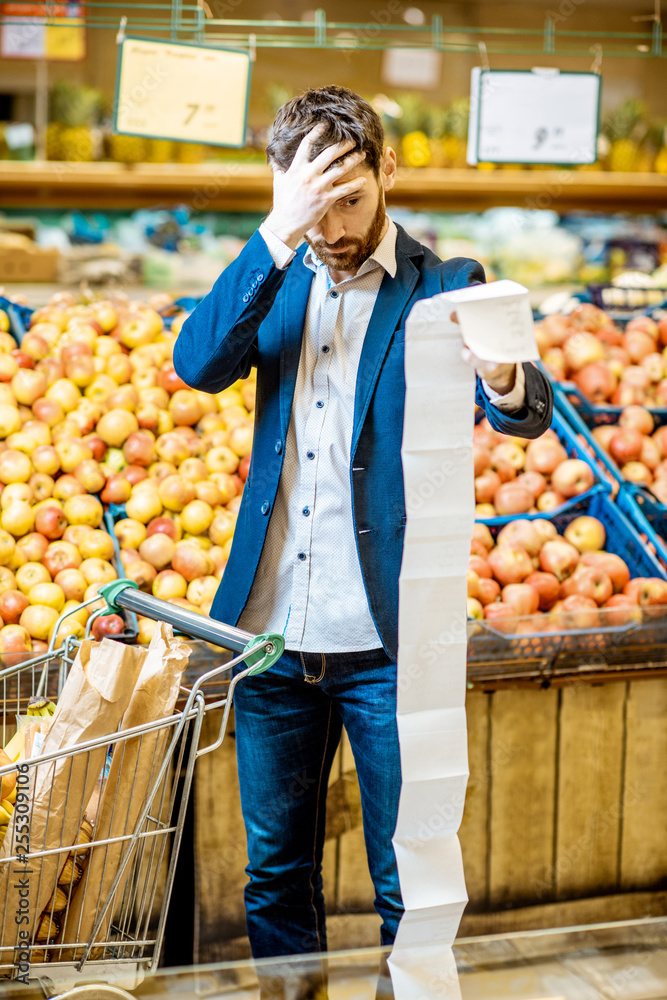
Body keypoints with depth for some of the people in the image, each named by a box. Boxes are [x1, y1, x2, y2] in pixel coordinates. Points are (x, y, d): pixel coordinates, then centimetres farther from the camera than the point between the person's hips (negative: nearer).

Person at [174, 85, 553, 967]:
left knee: (413, 890, 4)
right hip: (271, 631, 4)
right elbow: (198, 365, -10)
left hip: (385, 639, -4)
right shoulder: (278, 281, 9)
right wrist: (278, 236, -20)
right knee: (275, 877, 16)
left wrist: (505, 382, -43)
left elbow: (528, 412, -18)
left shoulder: (442, 287, -3)